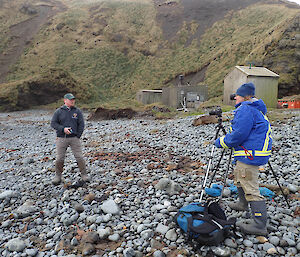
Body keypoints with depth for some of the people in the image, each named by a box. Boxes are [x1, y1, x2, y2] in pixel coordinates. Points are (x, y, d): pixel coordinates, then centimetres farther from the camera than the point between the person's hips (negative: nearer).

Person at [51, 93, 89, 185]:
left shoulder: (77, 111, 5)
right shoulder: (58, 111, 3)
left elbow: (81, 124, 5)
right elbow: (53, 123, 0)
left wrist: (78, 136, -3)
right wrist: (63, 129, -15)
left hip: (74, 138, 0)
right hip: (61, 138, 0)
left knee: (79, 157, -3)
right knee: (59, 158, 0)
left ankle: (84, 174, 12)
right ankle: (58, 176, 18)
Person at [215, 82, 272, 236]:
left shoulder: (245, 110, -17)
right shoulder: (257, 109, 17)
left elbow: (239, 134, -24)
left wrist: (221, 142, -9)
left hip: (250, 155, -12)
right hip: (254, 153, 12)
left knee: (251, 188, -8)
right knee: (239, 176, 28)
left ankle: (260, 225, -2)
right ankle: (243, 204, 48)